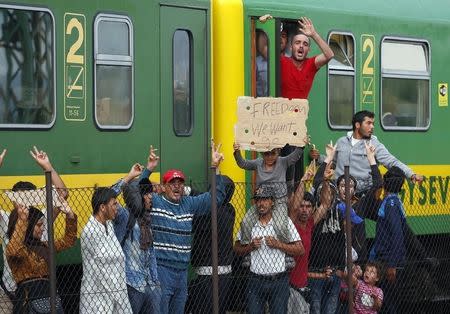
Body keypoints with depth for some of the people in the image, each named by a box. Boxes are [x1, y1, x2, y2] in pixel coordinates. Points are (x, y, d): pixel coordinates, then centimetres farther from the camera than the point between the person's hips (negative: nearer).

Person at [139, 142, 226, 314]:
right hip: (160, 268, -6)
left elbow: (216, 196, 16)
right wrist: (148, 169, -23)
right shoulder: (154, 202, -2)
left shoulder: (189, 204, 13)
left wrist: (215, 167, 6)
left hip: (182, 270, 6)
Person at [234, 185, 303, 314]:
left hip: (278, 281, -2)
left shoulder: (284, 221, -1)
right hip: (256, 280, 2)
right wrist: (251, 246, -7)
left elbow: (300, 250, -2)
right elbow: (237, 249, 12)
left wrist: (278, 244, -14)